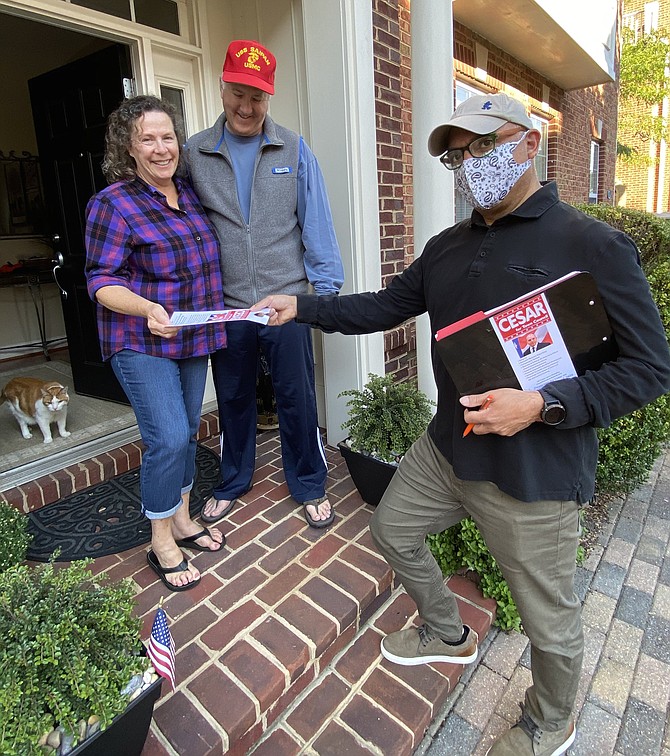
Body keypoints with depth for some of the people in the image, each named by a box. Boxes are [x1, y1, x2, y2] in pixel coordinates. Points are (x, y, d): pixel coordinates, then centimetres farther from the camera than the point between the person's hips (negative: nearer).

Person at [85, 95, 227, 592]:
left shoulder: (190, 194, 10)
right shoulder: (113, 204, -11)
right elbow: (102, 281, -13)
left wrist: (214, 316, 12)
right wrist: (148, 309, -30)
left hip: (193, 340, 7)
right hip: (142, 344, -7)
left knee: (187, 432, 13)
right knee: (168, 438, -10)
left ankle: (182, 520, 31)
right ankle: (162, 545, 10)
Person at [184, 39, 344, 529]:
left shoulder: (294, 150, 2)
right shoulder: (195, 154, 4)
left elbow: (317, 223, 0)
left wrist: (325, 288, -5)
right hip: (225, 306, 2)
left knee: (297, 400, 7)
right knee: (233, 400, 16)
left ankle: (310, 488, 28)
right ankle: (232, 484, 38)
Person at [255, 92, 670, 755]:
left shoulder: (592, 246, -13)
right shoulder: (448, 246, 8)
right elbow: (386, 306, 12)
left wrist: (542, 405, -26)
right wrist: (302, 307, 2)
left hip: (533, 475, -6)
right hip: (447, 449, 7)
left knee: (549, 620, 13)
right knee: (391, 529, 23)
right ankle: (448, 634, 51)